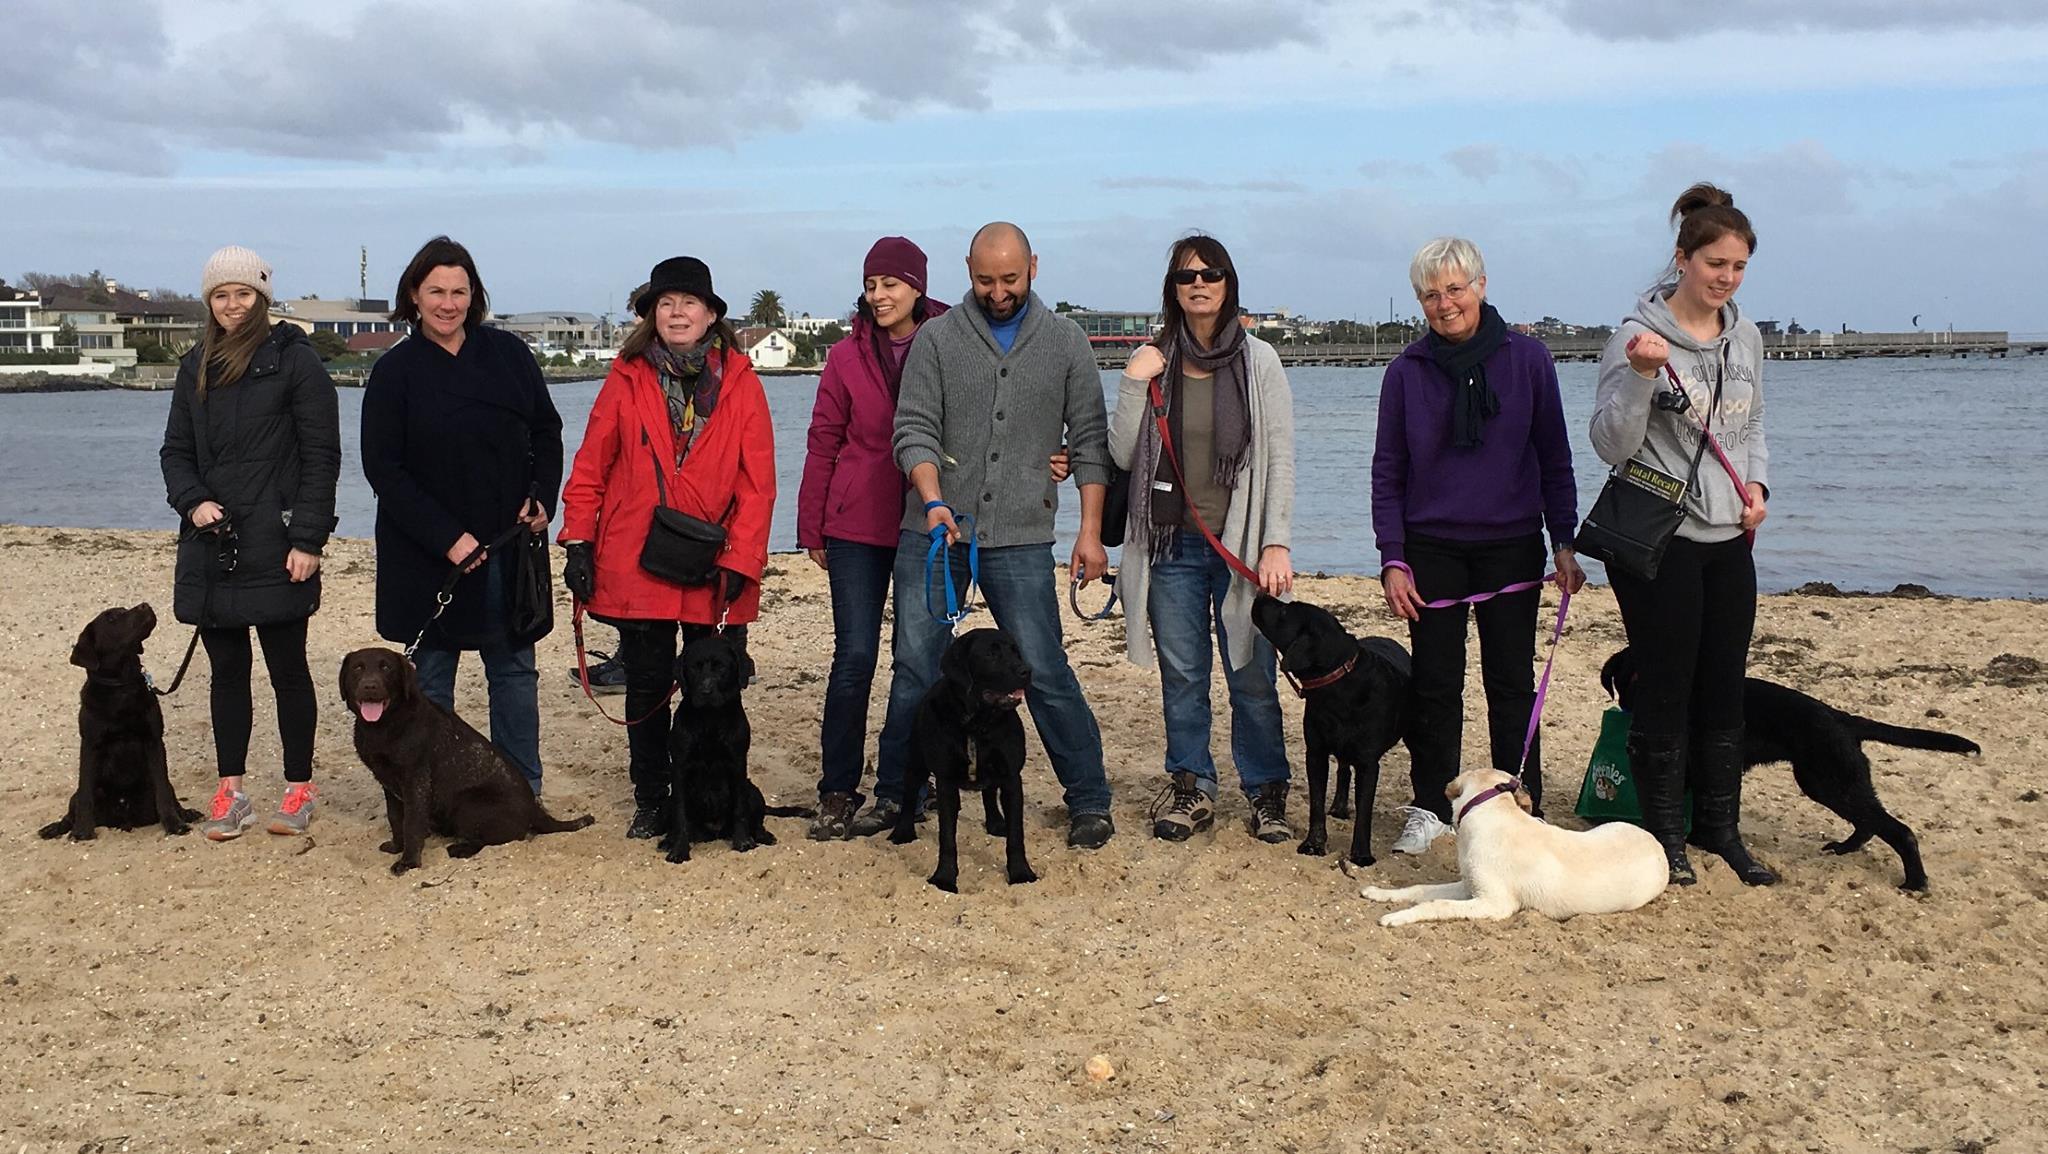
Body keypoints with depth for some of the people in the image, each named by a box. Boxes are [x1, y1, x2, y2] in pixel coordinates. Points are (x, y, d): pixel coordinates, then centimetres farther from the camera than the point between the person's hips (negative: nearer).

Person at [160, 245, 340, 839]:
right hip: (211, 546, 5)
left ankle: (299, 788, 13)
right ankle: (230, 792, 17)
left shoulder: (295, 361, -3)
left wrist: (307, 539, -12)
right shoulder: (196, 367, 13)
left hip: (276, 546, -5)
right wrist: (192, 501, -3)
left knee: (287, 667, 2)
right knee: (226, 668, 9)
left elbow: (321, 455, -6)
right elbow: (175, 451, 17)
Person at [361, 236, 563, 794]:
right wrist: (445, 538, -15)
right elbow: (383, 468, -7)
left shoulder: (508, 354, 4)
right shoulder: (395, 372, -3)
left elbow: (547, 431, 12)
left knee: (514, 670, 8)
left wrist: (542, 497, -6)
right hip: (427, 554, -2)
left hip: (510, 544, 2)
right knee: (431, 677, 5)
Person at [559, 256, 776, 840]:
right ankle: (650, 803, 20)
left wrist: (739, 561, -10)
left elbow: (757, 483, -3)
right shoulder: (626, 380, 4)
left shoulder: (740, 383, 1)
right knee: (647, 686, 7)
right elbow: (589, 469, 6)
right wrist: (578, 543, -2)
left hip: (712, 570, 0)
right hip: (635, 565, 1)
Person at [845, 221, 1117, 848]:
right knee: (915, 669, 5)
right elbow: (914, 430, -2)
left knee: (1045, 672, -4)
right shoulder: (937, 337, 4)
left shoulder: (1066, 342, 6)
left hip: (1021, 538, -1)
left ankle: (1089, 802, 8)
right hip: (932, 532, 1)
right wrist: (933, 501, -19)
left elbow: (1088, 442, 6)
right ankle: (895, 794, 20)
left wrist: (1090, 530, -1)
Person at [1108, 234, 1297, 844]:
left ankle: (1266, 792, 13)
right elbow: (1122, 454, 2)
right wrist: (1133, 384, -9)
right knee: (1181, 676, 7)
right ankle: (1191, 788, 19)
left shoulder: (1259, 361, 1)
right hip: (1172, 544, 2)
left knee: (1253, 676, 0)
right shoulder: (1153, 360, 6)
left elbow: (1280, 459, -2)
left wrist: (1276, 543, -10)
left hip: (1242, 544, -2)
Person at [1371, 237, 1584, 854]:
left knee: (1512, 682, 4)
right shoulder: (1407, 370, -1)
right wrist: (1392, 559, -4)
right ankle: (1430, 808, 17)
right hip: (1432, 548, 1)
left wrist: (1564, 543, -1)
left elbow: (1555, 458, 3)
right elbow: (1387, 471, 3)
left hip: (1512, 546, -1)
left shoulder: (1527, 358, -2)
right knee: (1435, 683, 5)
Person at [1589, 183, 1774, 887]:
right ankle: (1665, 835, 12)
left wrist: (1756, 484, 3)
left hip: (1729, 538, 6)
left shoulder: (1744, 339, 9)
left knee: (1724, 690, 10)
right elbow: (1612, 445, -13)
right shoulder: (1640, 336, -10)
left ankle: (1720, 829, 22)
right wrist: (1640, 377, -27)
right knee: (1665, 690, 0)